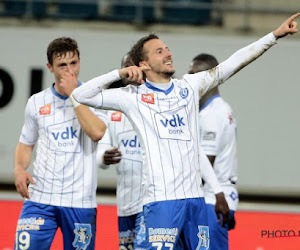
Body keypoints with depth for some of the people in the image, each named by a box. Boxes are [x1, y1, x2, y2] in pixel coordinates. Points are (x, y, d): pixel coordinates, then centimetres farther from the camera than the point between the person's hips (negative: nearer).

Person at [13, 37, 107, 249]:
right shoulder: (37, 102, 9)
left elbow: (97, 132, -18)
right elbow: (26, 144, 19)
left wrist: (73, 95, -13)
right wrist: (19, 168, -1)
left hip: (80, 201, -1)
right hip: (40, 199, 1)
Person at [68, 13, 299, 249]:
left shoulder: (190, 86, 13)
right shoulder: (134, 97, 2)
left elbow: (235, 62, 12)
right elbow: (81, 95, 0)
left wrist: (275, 35, 9)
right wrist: (119, 73, -6)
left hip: (195, 196, 5)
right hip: (162, 199, -5)